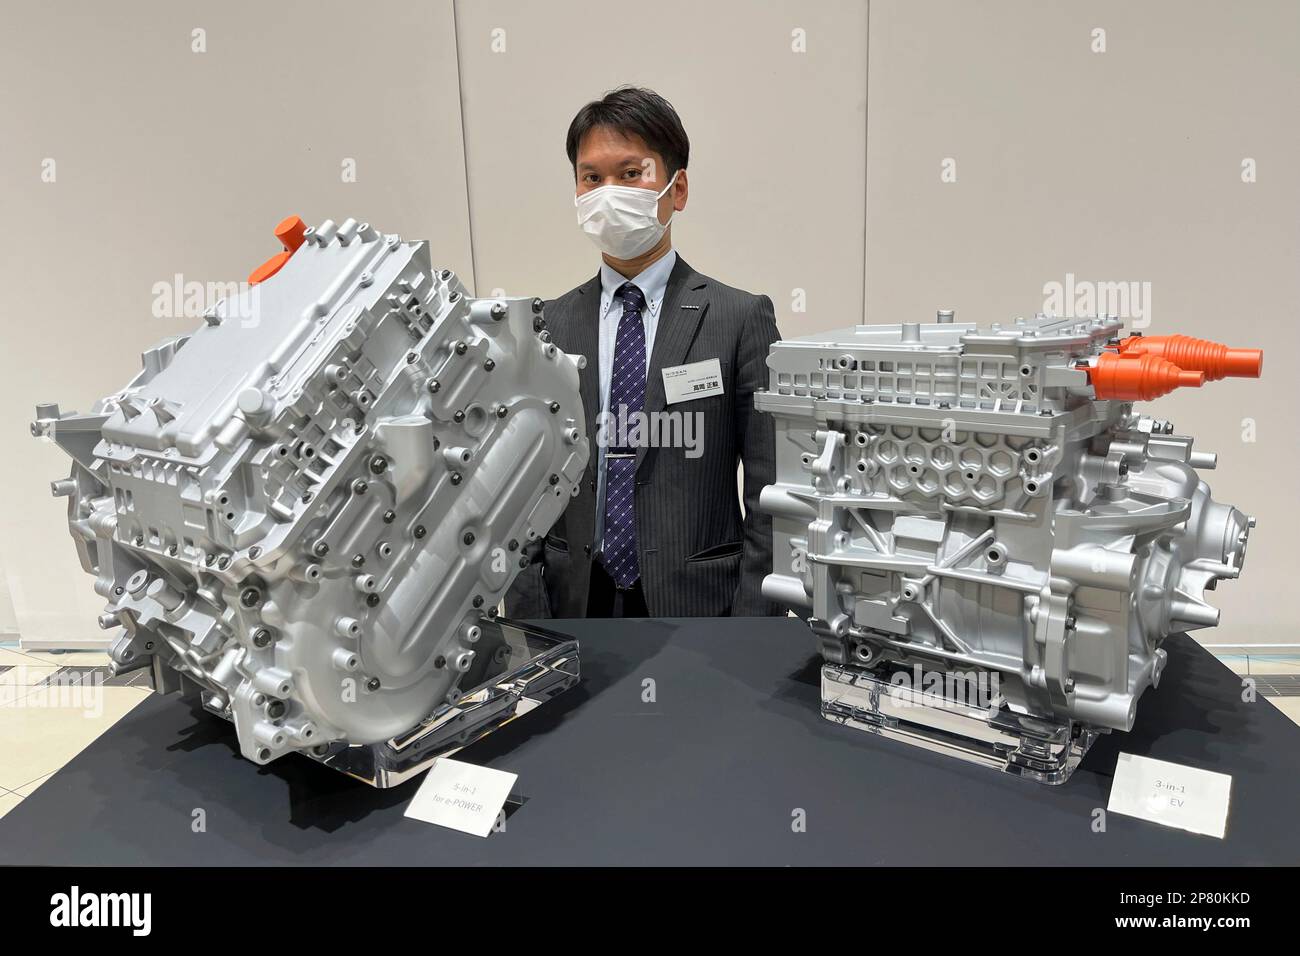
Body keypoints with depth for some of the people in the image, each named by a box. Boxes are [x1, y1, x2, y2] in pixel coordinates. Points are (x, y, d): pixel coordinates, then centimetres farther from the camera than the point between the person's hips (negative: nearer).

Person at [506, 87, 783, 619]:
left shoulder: (740, 319, -4)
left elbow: (768, 496, -5)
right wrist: (526, 629, -1)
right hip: (573, 602, 2)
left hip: (694, 605, -2)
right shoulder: (545, 330, 4)